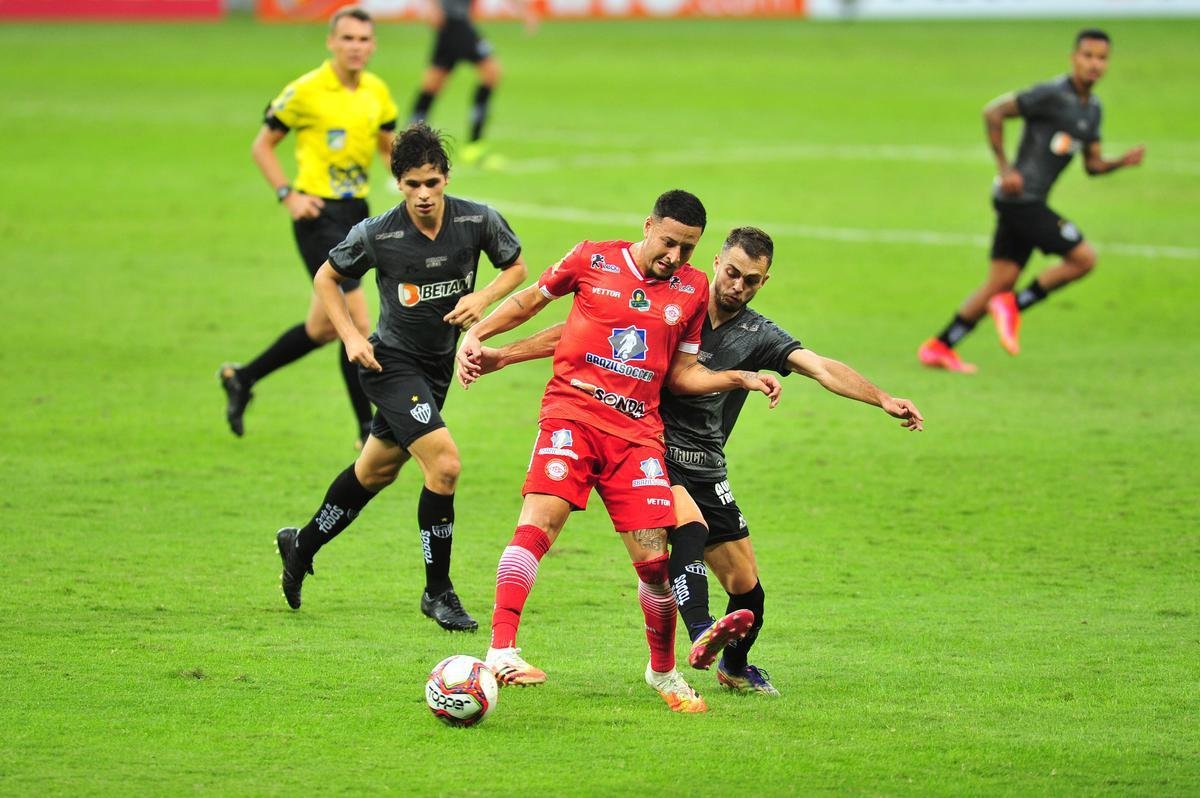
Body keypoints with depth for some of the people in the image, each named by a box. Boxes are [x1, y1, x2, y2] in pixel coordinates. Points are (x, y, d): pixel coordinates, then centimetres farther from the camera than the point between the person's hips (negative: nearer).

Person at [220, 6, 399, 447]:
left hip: (356, 212, 7)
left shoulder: (377, 92, 6)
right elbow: (262, 146, -1)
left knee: (323, 327, 14)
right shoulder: (305, 91, -11)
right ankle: (369, 430, -7)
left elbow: (389, 147, 21)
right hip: (319, 213, -7)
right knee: (359, 323, -14)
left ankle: (241, 378, 34)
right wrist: (287, 195, -13)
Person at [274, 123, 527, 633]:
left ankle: (302, 546, 44)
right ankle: (438, 592, -6)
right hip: (392, 362, -5)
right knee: (444, 464, -20)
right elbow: (326, 278, -1)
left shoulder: (478, 222, -12)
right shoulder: (377, 235, -18)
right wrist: (351, 337, -11)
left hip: (439, 365, 5)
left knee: (377, 470, 20)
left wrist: (483, 298, -14)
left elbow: (516, 268, 5)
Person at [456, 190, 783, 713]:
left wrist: (740, 379, 5)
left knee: (654, 560, 0)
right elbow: (531, 299, 17)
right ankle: (501, 651, -31)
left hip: (638, 430, 3)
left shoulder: (692, 289, 11)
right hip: (573, 414, -3)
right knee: (541, 519, -25)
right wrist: (476, 334, 6)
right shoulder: (593, 260, 3)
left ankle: (664, 672, 23)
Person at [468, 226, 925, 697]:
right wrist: (505, 355, -3)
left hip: (705, 470, 4)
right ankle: (701, 636, -51)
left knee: (747, 588, 4)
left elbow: (822, 369, -10)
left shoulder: (758, 336, 4)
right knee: (690, 526, -34)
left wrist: (883, 400, -26)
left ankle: (734, 667, 34)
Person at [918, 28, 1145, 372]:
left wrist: (1122, 162, 0)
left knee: (1001, 282, 8)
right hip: (1020, 198, -9)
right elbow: (993, 112, -15)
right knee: (1084, 258, -10)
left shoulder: (1092, 108, 15)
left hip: (1029, 203, 9)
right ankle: (1013, 305, -1)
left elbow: (1093, 164, 21)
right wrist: (1005, 168, -15)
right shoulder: (1052, 95, -13)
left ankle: (939, 347, 12)